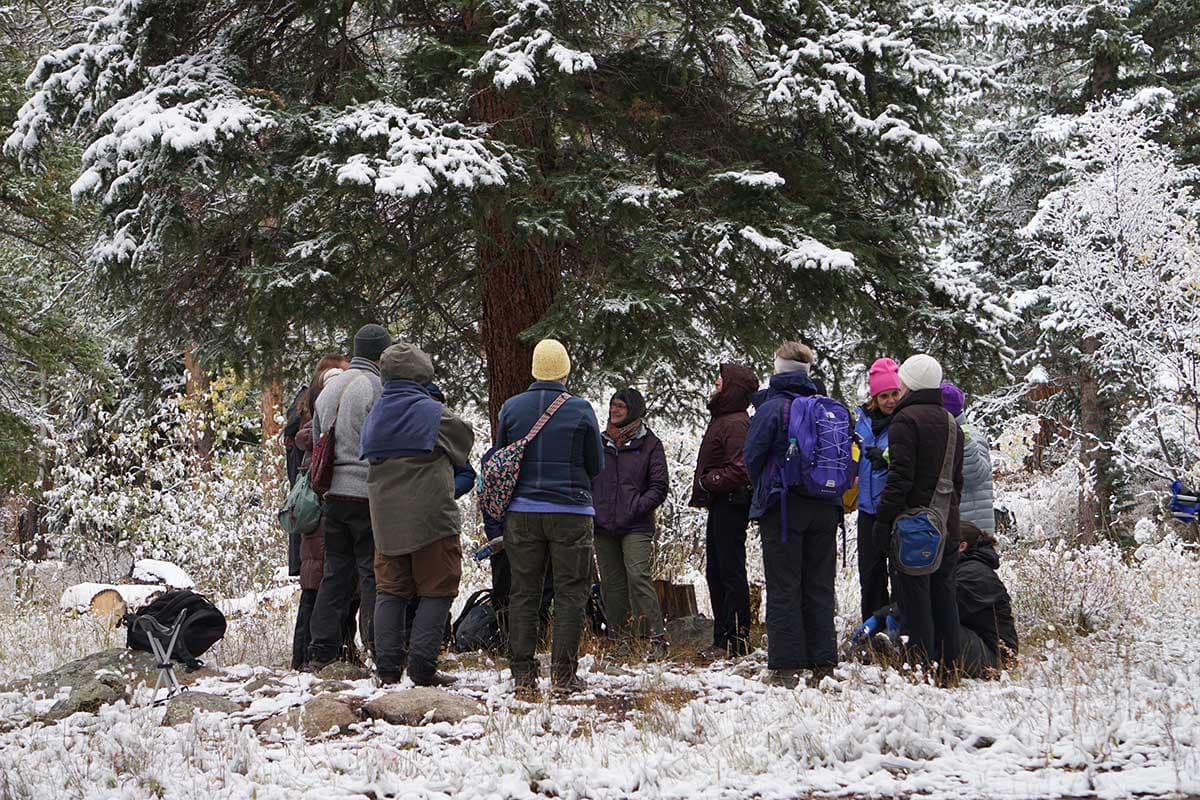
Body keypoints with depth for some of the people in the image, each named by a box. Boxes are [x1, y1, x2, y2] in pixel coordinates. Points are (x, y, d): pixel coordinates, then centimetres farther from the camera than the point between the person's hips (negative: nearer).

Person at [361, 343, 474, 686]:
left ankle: (388, 667, 7)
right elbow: (464, 441, 7)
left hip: (385, 521, 6)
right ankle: (422, 667, -6)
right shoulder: (433, 413, -8)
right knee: (436, 591, 1)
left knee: (390, 590, 11)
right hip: (431, 516, -6)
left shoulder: (374, 416, 9)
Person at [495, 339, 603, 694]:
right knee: (570, 593, 3)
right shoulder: (580, 410, -5)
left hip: (521, 513, 2)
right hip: (570, 513, -2)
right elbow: (596, 465, 4)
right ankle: (563, 672, -1)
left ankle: (523, 672, 5)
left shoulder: (511, 408, 2)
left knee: (523, 593, 7)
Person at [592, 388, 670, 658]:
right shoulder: (600, 442, 15)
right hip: (603, 526, 5)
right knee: (611, 582, 5)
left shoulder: (649, 444, 3)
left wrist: (637, 508, -11)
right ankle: (620, 640, 12)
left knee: (638, 577, -17)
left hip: (636, 527, -5)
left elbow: (659, 486, 1)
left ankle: (656, 638, -15)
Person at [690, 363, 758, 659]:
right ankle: (722, 639, 21)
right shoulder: (721, 420, 18)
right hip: (720, 506, 11)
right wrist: (703, 489, 11)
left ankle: (736, 640, -2)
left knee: (731, 573, -6)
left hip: (730, 506, -11)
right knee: (715, 573, 14)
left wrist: (707, 483, -15)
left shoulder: (736, 424, -16)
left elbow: (740, 469, -25)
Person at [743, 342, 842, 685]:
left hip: (782, 507, -4)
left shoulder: (771, 408, -10)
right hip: (824, 508, 4)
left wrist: (764, 491, 13)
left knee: (784, 589, 0)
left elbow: (752, 457, -5)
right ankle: (823, 663, 9)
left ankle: (786, 666, -3)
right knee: (820, 588, 10)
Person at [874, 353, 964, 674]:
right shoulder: (950, 422, 15)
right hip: (947, 527, 8)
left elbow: (900, 476, -17)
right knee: (944, 597, 12)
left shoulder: (906, 419, -11)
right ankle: (948, 665, 15)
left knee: (914, 600, -5)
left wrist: (883, 519, -14)